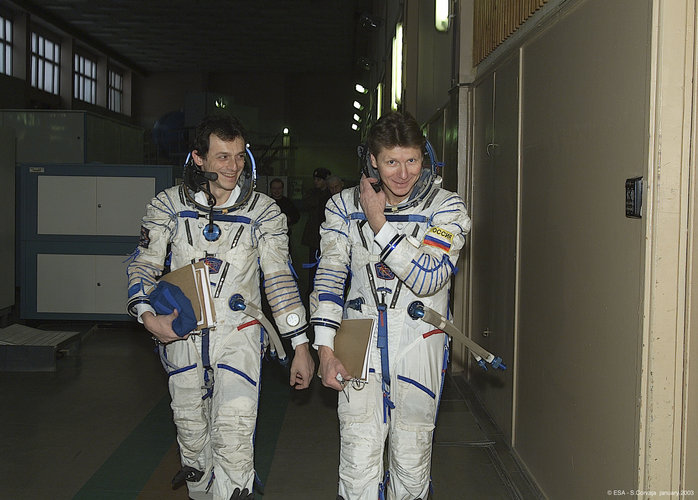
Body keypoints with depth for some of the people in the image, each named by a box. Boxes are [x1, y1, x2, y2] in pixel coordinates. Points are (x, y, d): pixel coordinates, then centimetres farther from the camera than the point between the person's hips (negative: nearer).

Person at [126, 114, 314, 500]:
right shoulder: (169, 205, -1)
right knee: (190, 429, 15)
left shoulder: (263, 212, -3)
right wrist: (147, 315, -15)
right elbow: (144, 265, 4)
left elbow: (280, 280, -1)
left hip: (238, 333, -2)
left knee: (234, 438, -14)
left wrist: (301, 346, -3)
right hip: (180, 333, 2)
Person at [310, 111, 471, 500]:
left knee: (412, 457, 9)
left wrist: (378, 224, -16)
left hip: (419, 346, -1)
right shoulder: (345, 206, 3)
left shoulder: (447, 209, -4)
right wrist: (325, 347, -5)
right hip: (360, 343, 1)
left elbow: (428, 278, -16)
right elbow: (330, 275, 2)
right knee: (359, 457, 0)